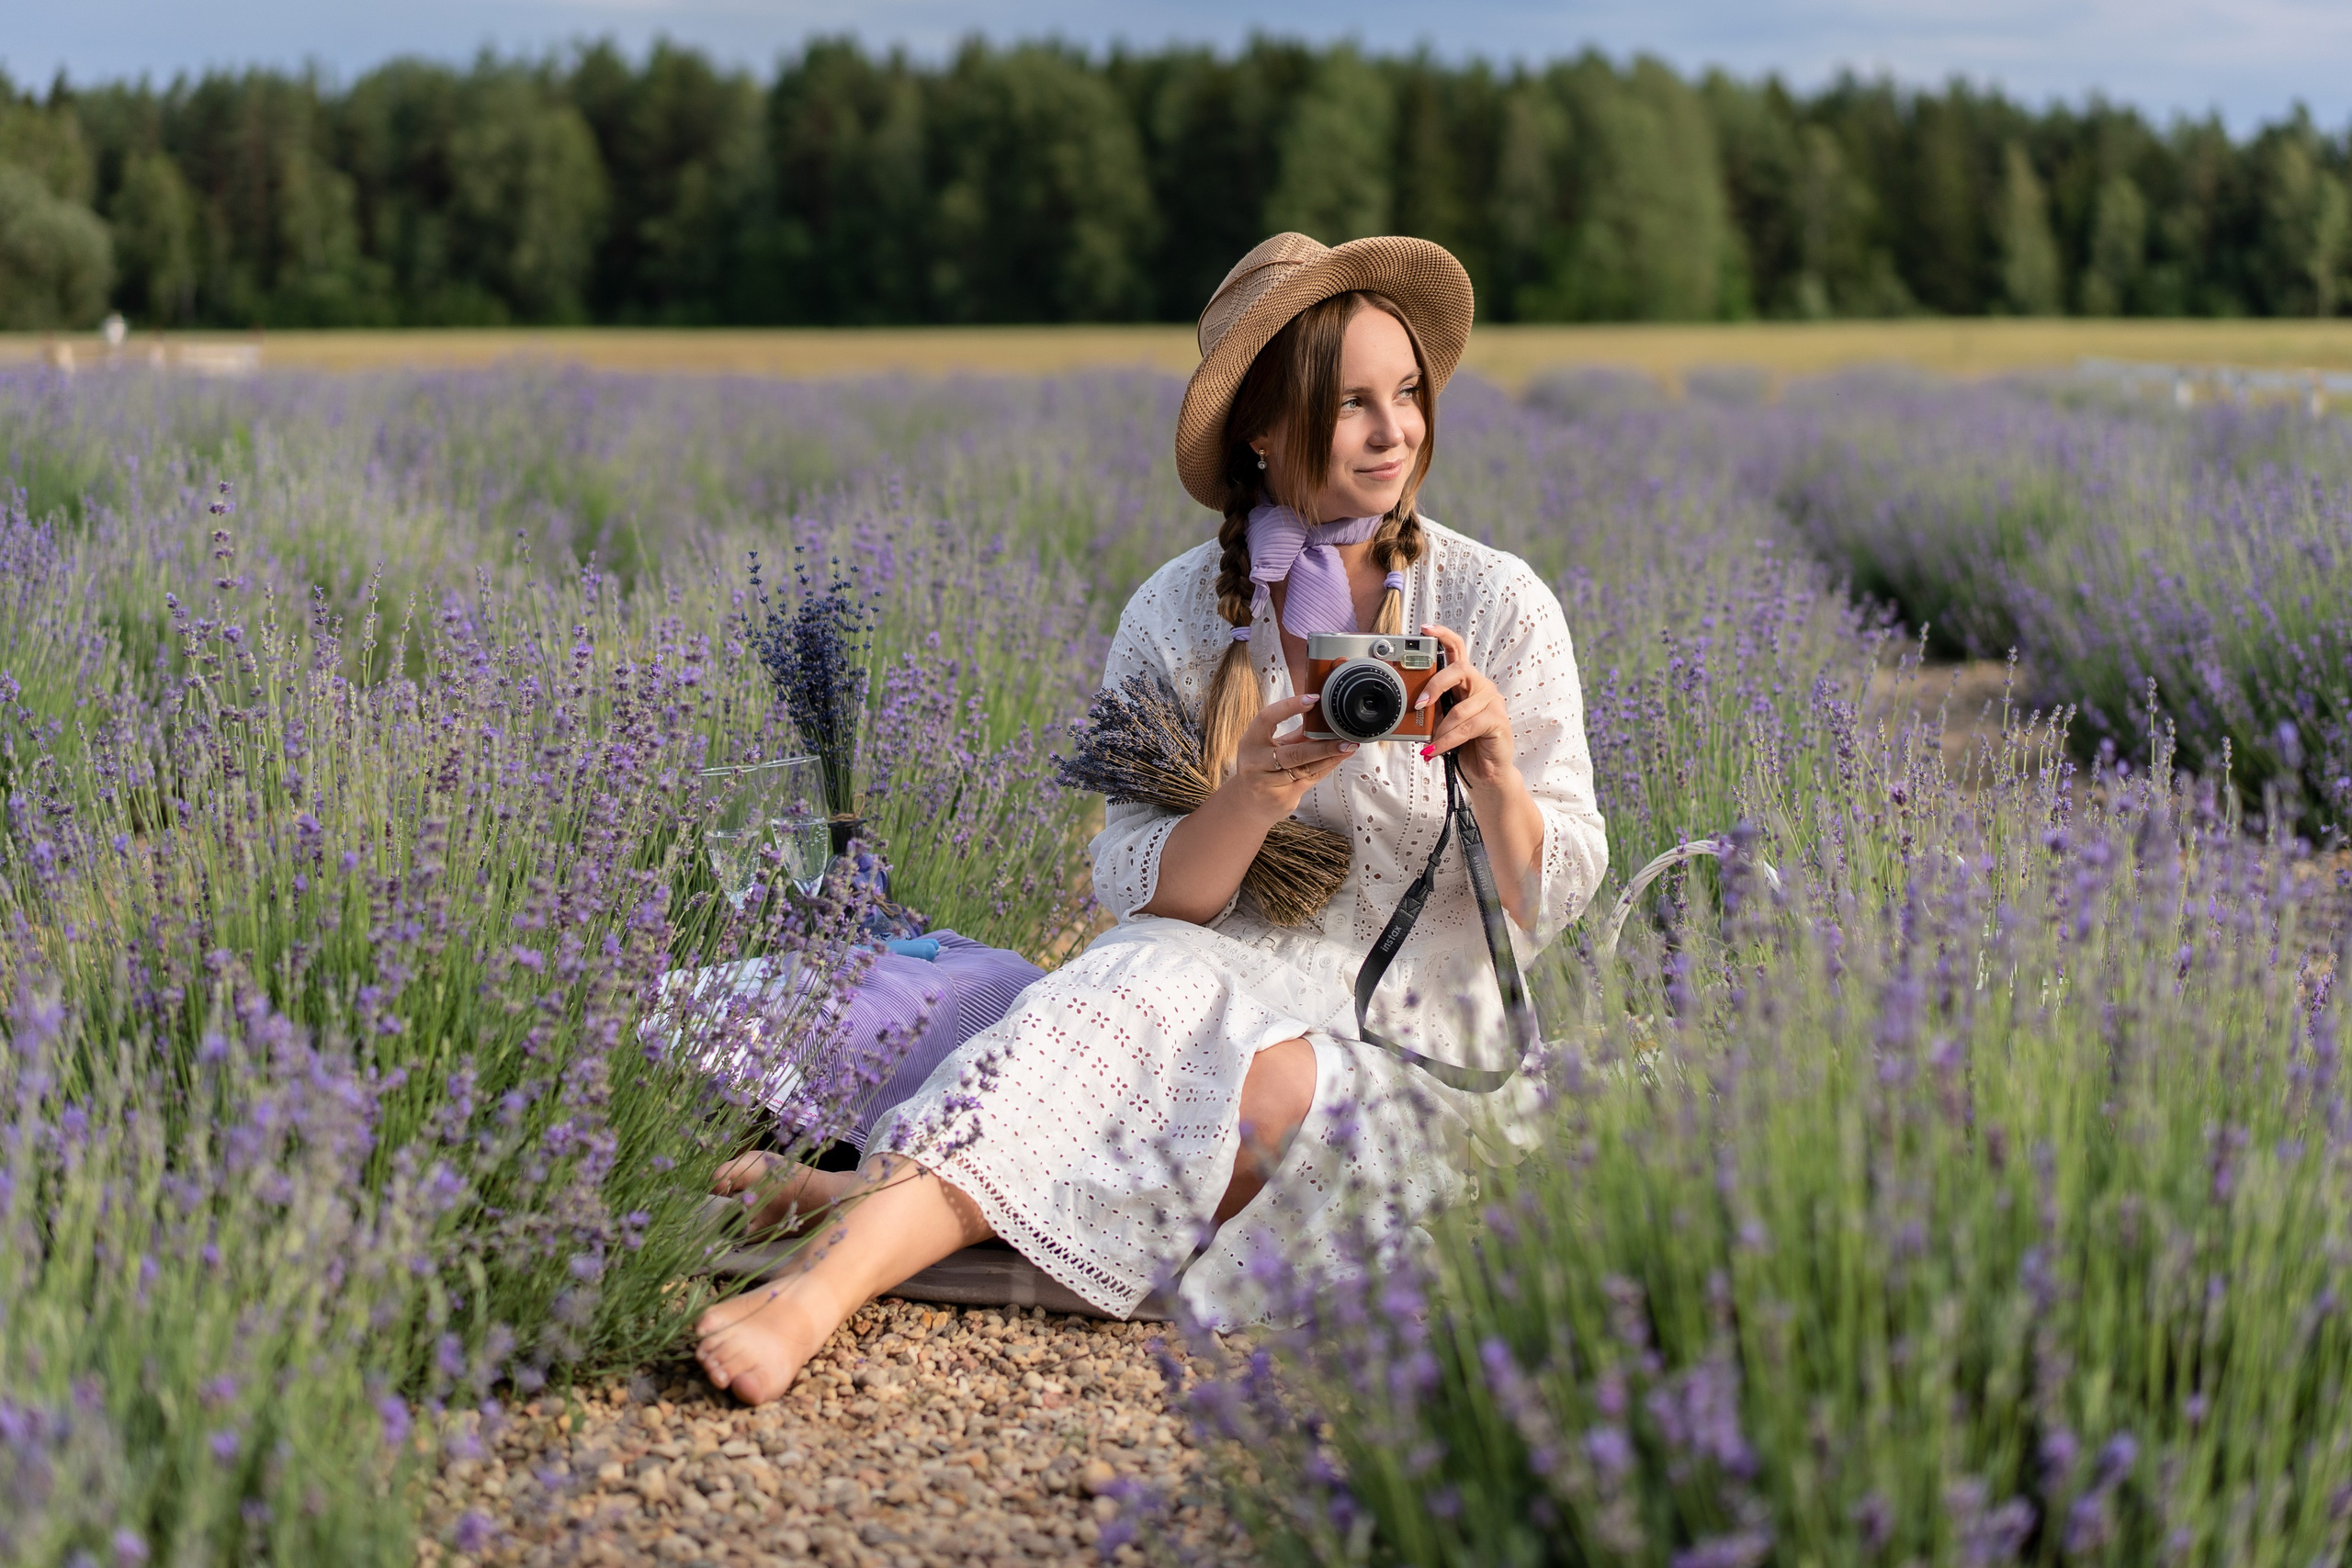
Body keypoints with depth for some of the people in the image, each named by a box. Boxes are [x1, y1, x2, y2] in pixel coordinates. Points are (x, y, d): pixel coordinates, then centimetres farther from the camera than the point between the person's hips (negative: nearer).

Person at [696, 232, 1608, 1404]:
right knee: (1151, 981, -35)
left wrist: (1494, 770, -22)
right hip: (1242, 991, 1)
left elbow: (1555, 900, -3)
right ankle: (836, 1270, -48)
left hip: (1428, 1063, -1)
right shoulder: (1176, 619, 0)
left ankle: (870, 1197, -35)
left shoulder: (1497, 604, -2)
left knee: (1248, 1087, -35)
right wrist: (1255, 794, -25)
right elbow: (1139, 894, -6)